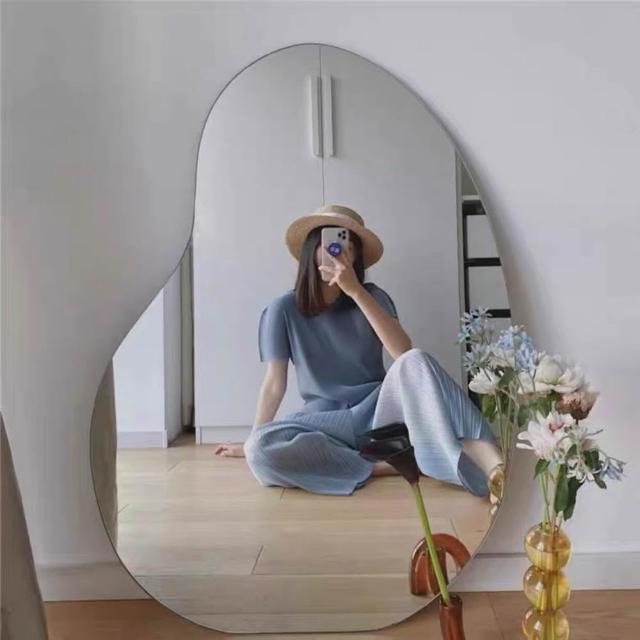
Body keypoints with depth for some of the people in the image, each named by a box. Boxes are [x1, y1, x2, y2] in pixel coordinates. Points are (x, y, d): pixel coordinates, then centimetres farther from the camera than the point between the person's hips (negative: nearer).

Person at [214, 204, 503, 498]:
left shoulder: (372, 296, 0)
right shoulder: (284, 309, -3)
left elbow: (405, 353, -18)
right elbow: (275, 383, 2)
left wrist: (356, 290, -25)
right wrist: (253, 441, 5)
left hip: (379, 408, 1)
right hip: (326, 421, 0)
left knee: (416, 362, -31)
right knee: (261, 450, -31)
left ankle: (495, 469, -45)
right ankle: (384, 464, -28)